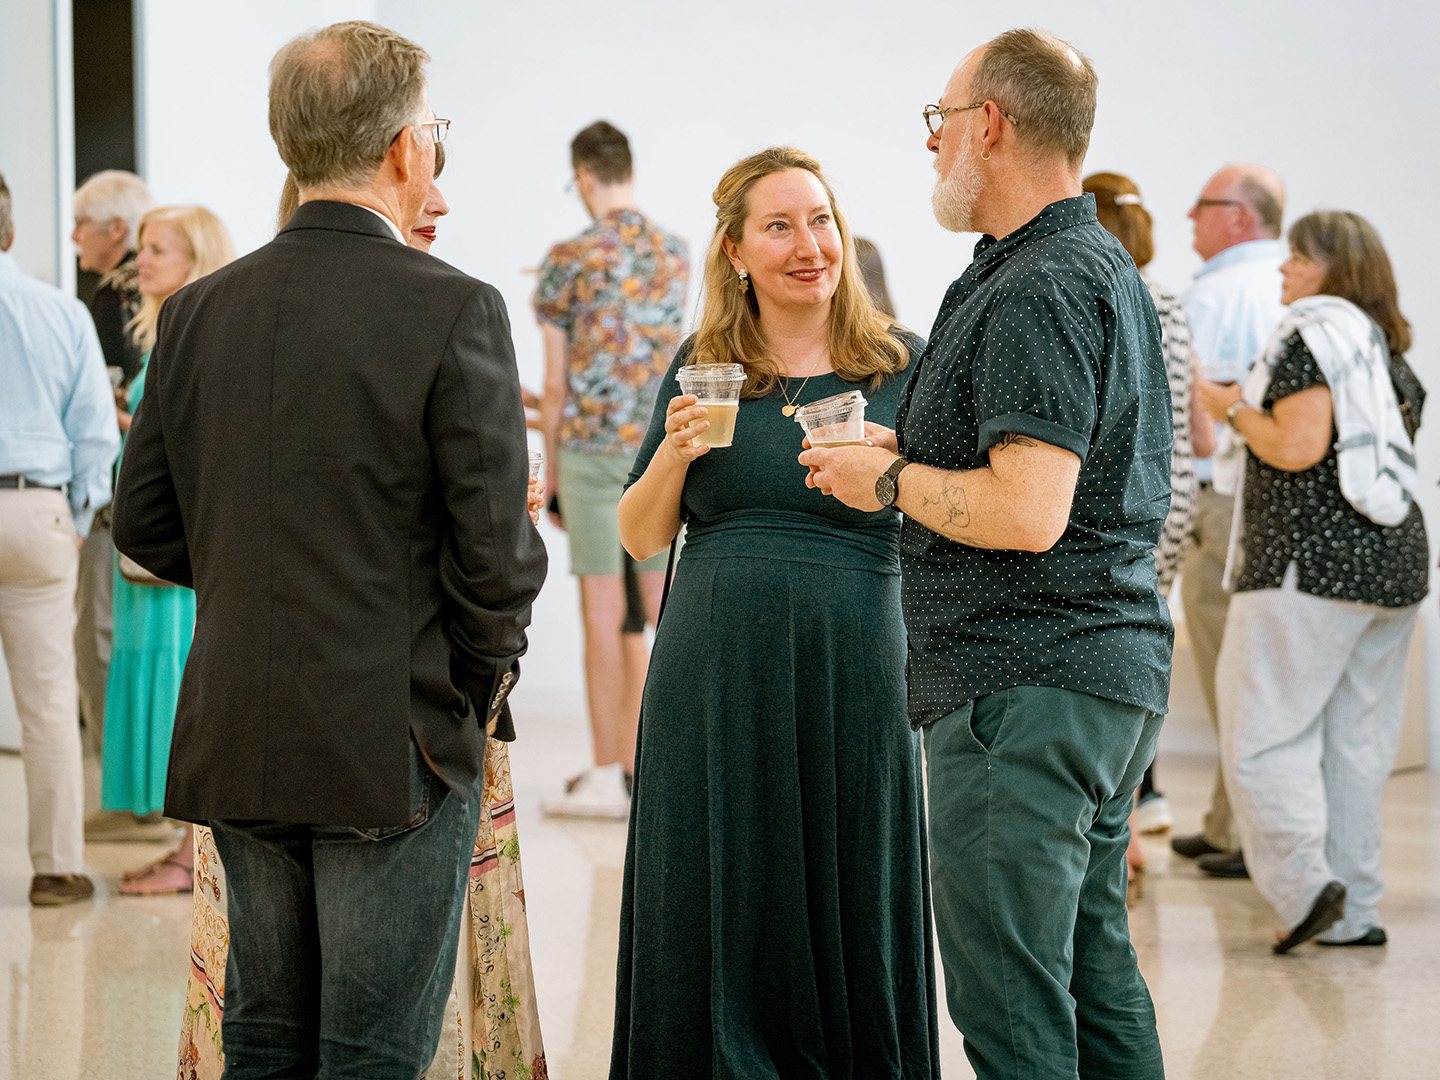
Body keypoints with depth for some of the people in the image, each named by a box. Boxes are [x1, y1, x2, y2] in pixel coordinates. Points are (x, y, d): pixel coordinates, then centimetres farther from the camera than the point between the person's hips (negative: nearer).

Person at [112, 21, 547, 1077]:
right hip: (395, 749, -5)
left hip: (236, 742, 6)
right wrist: (482, 684, 3)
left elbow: (144, 524, 9)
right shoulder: (452, 309, -13)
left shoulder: (199, 309, 3)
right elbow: (497, 549, -13)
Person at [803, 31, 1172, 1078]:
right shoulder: (1108, 266, 17)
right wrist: (916, 456, 19)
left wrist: (888, 480, -10)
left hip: (1024, 688, -11)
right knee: (1095, 979, 16)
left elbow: (1028, 513, -25)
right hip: (1116, 672, 11)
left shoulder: (1035, 292, -17)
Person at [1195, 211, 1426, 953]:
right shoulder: (1388, 346, 18)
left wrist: (1233, 408, -3)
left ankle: (1303, 883, -17)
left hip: (1312, 559, -9)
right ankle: (1354, 910, 10)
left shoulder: (1312, 331, -9)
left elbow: (1298, 447, -18)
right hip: (1393, 558, 9)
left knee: (1264, 734, -5)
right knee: (1357, 742, 10)